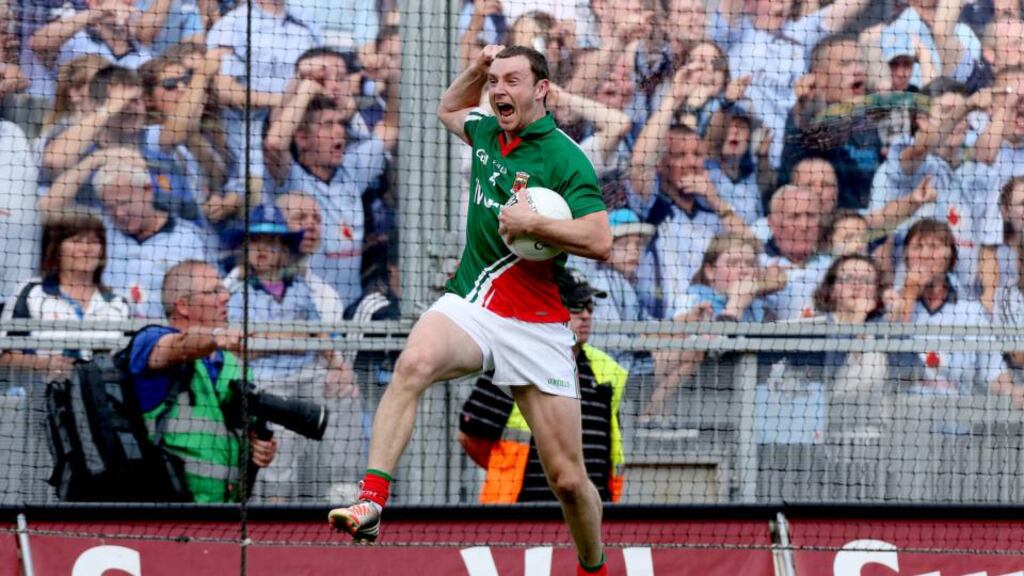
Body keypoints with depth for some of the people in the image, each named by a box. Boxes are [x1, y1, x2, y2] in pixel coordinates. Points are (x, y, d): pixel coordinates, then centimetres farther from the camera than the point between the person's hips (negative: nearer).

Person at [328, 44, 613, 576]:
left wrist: (532, 223, -22)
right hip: (468, 305, 4)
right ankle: (371, 502, -42)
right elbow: (449, 110, 34)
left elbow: (599, 242, -16)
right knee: (413, 362, -33)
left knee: (568, 479, 0)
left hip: (535, 327, -4)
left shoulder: (564, 158, -9)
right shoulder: (487, 132, 10)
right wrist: (477, 69, 17)